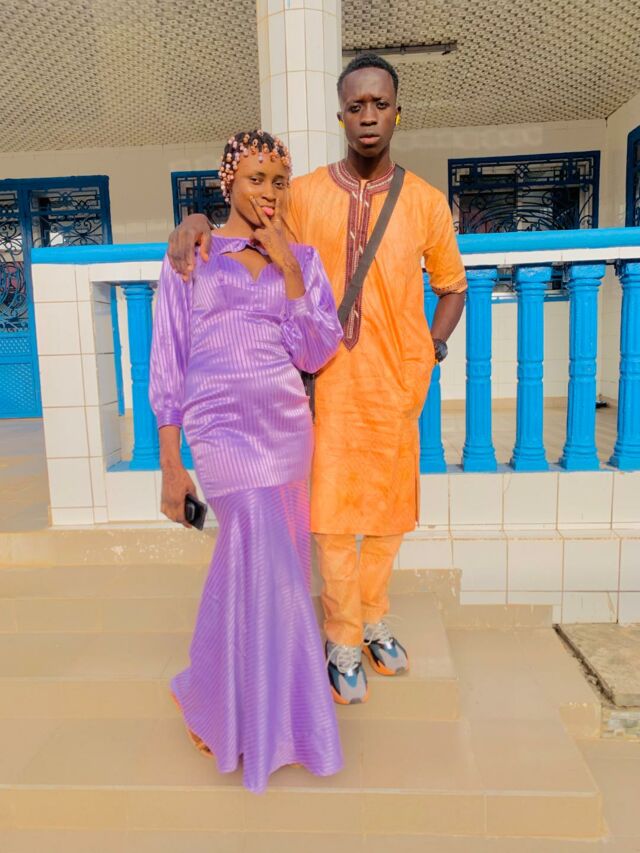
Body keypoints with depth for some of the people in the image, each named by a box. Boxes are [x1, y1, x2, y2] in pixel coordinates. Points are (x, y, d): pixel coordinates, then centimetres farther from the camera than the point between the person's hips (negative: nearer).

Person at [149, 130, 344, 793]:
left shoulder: (300, 258, 10)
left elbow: (317, 354, 1)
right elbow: (168, 363, 0)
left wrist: (287, 266, -7)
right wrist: (170, 465, -3)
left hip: (287, 423, 4)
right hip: (221, 426, -4)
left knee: (253, 561, 13)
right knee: (269, 566, -8)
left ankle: (209, 696, 39)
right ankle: (266, 720, 18)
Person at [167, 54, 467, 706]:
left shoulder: (426, 202, 5)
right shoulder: (303, 194, 2)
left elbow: (452, 286, 14)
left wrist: (432, 349, 0)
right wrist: (198, 222, -12)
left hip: (396, 387, 2)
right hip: (329, 383, -2)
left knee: (388, 511, 13)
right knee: (334, 516, 1)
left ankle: (373, 620, 36)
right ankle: (344, 644, 22)